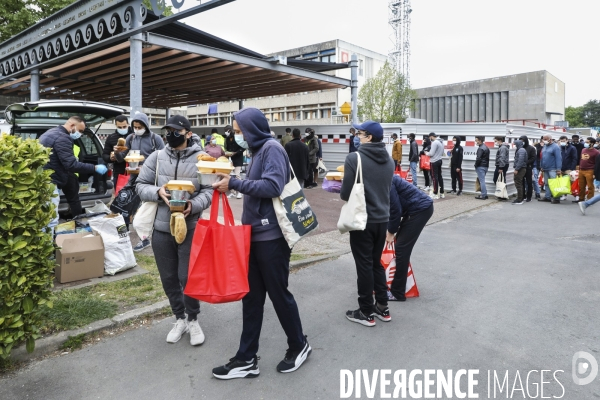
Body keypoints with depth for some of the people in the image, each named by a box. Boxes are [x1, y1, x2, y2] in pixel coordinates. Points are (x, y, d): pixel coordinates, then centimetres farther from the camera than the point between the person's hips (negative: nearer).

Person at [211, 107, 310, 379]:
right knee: (251, 297, 11)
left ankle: (299, 346, 28)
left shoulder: (272, 148, -12)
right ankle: (247, 359, 21)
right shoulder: (258, 150, 16)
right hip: (254, 234, 9)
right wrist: (232, 181, 4)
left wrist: (234, 183, -20)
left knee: (278, 294, 5)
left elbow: (273, 186, -25)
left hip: (271, 236, -9)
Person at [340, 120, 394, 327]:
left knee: (364, 265, 5)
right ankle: (383, 307, 27)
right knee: (376, 263, 19)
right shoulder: (389, 160, 6)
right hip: (382, 218, 7)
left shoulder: (354, 158, -16)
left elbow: (345, 194, -16)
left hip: (362, 220, -6)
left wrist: (345, 192, 6)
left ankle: (366, 312, 16)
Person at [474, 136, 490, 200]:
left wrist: (476, 165, -9)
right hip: (486, 166, 9)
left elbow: (478, 158, -22)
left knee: (482, 181, -5)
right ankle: (485, 194, 18)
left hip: (481, 166, -9)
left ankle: (483, 195, -3)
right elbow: (487, 158, 17)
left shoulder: (480, 148, -16)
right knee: (482, 180, 16)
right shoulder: (486, 147, 15)